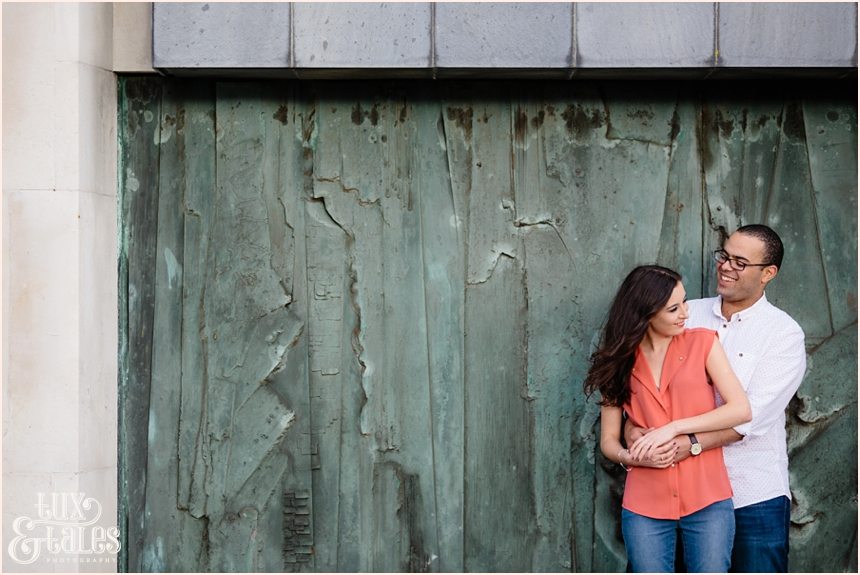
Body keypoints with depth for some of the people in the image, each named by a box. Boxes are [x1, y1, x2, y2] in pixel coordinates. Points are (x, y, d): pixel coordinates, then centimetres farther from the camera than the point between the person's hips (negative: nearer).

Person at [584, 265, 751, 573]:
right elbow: (608, 441, 6)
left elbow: (741, 409, -9)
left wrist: (673, 428, -16)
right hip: (645, 506, 1)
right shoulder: (619, 362, 4)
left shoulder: (703, 342, 0)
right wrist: (631, 457, -16)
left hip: (707, 501, -1)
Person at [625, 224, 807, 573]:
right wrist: (632, 425, -15)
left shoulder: (783, 333, -5)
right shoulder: (689, 315, 6)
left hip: (755, 495, -3)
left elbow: (753, 413, -16)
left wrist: (692, 443, -27)